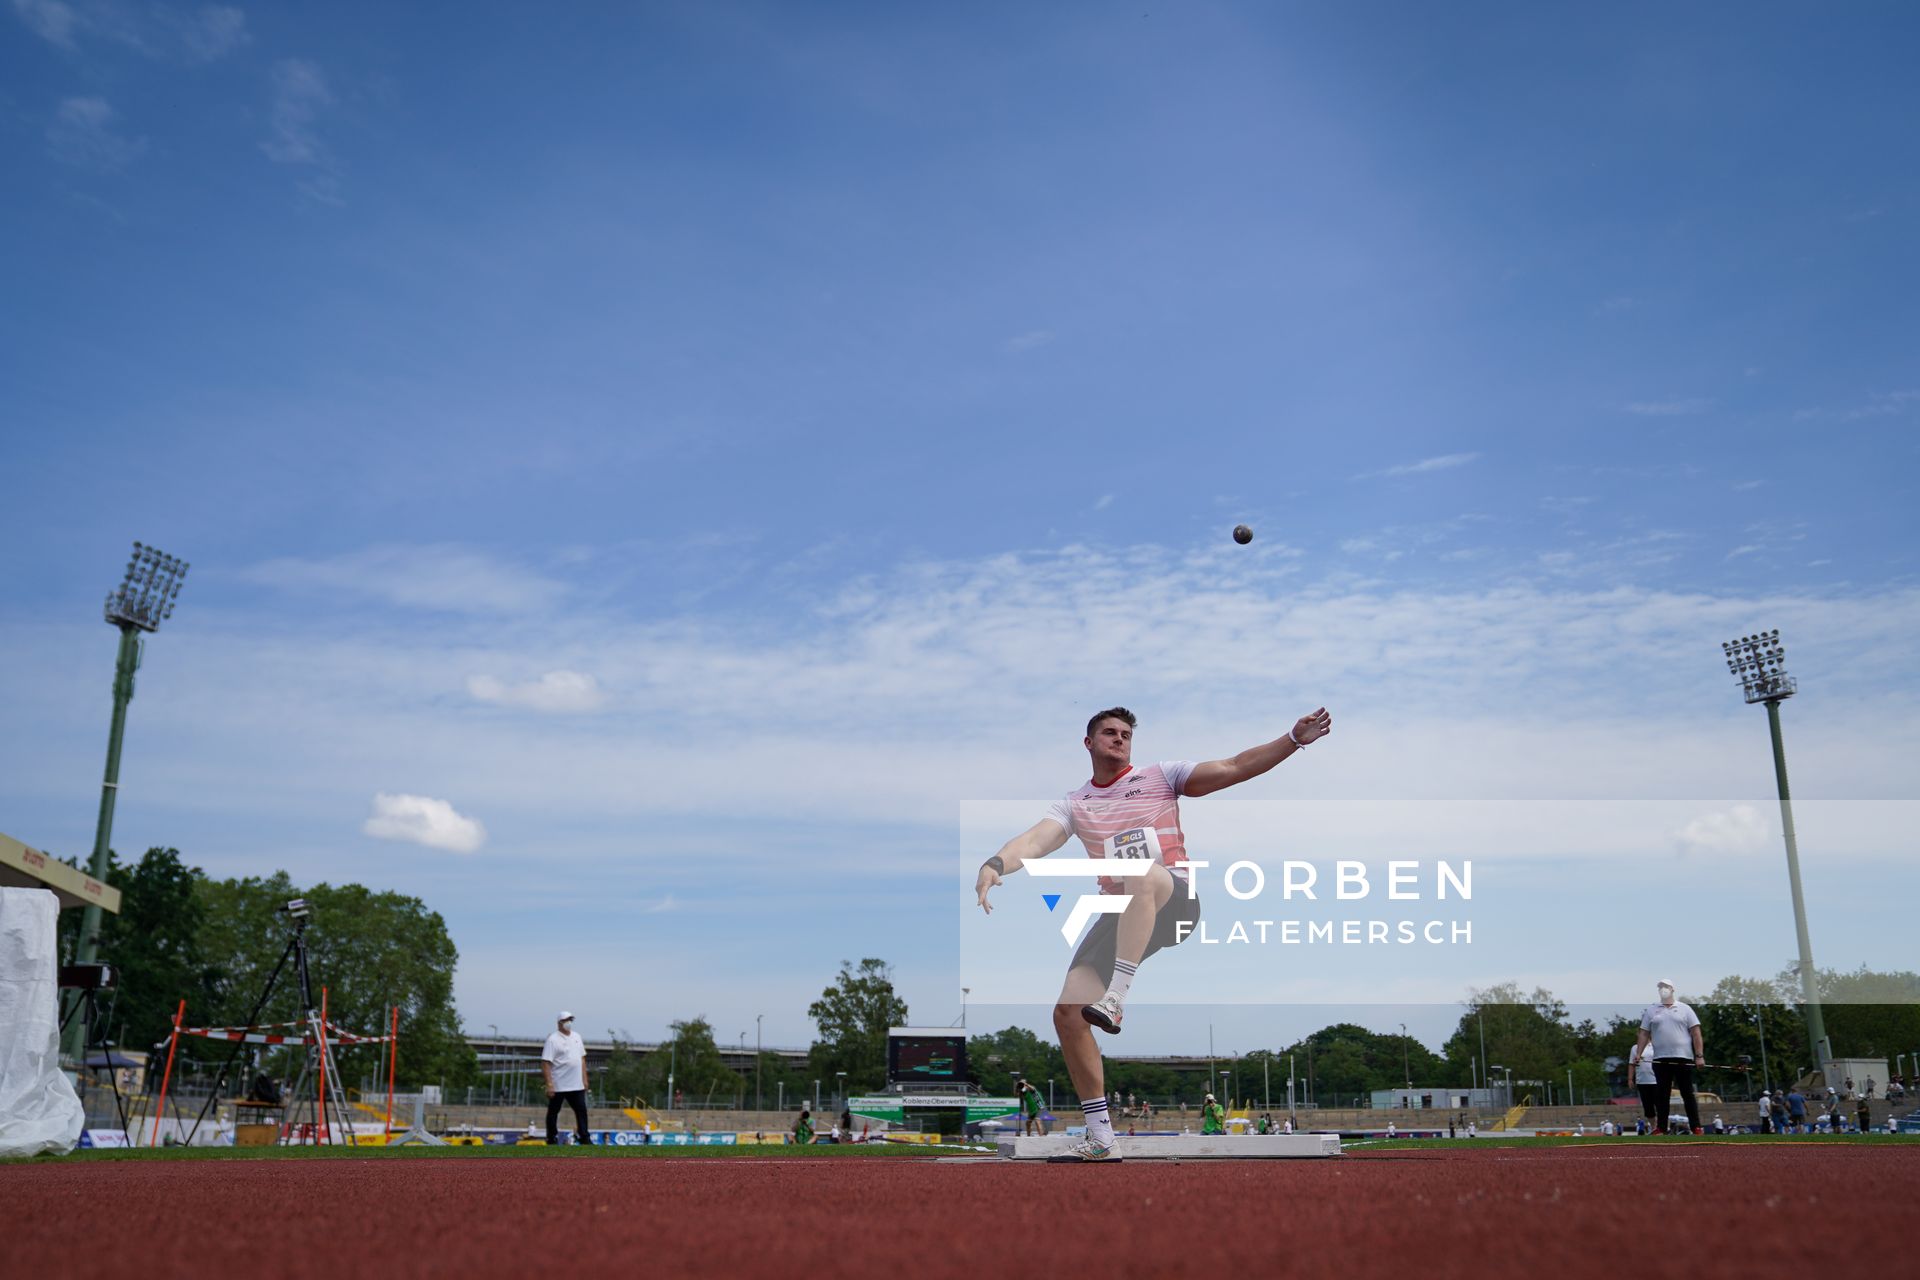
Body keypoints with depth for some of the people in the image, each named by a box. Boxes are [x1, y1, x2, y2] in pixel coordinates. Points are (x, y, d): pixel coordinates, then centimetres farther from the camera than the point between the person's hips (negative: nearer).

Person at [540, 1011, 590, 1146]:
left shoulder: (577, 1037, 11)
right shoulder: (553, 1040, -10)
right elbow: (546, 1063, -15)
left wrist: (584, 1079, 12)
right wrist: (549, 1084, -21)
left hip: (577, 1085, 6)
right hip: (558, 1085, -6)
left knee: (581, 1110, 3)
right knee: (553, 1112, 5)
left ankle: (584, 1139, 7)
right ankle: (552, 1140, 14)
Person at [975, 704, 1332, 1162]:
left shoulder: (1161, 776, 9)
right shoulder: (1073, 804, 14)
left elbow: (1234, 767, 2)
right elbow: (1035, 839, -4)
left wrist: (1294, 738, -9)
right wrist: (996, 864, -26)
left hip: (1174, 900, -4)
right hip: (1119, 917, 4)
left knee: (1141, 872, -39)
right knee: (1067, 1012, -9)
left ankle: (1116, 1000, -42)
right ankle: (1101, 1139, 2)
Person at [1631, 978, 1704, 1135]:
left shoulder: (1684, 1008, 5)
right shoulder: (1651, 1010, 11)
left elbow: (1695, 1033, 1)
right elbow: (1644, 1034, 10)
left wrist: (1699, 1055, -8)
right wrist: (1638, 1054, -1)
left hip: (1683, 1058, -2)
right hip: (1660, 1059, 2)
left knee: (1688, 1094, 1)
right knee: (1662, 1095, 3)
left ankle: (1696, 1128, 5)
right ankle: (1661, 1129, 6)